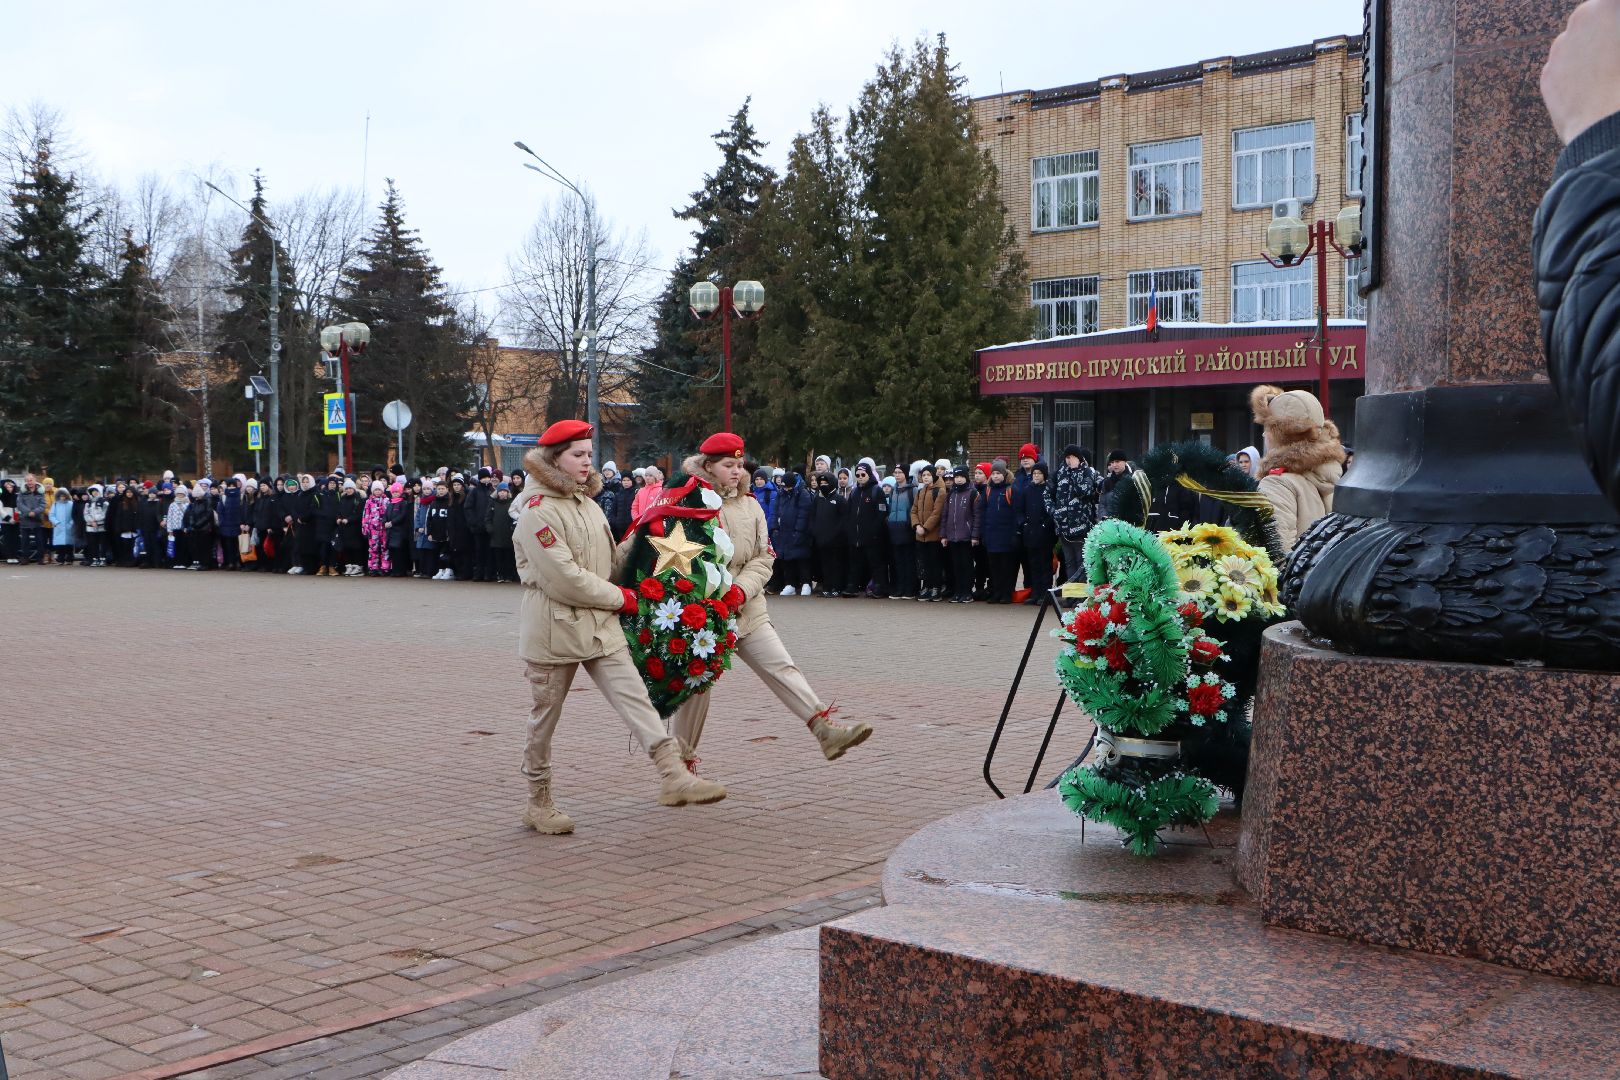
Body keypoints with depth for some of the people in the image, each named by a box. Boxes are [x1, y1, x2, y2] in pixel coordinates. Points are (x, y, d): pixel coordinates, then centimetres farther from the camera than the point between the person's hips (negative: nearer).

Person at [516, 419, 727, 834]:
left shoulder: (589, 504, 16)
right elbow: (563, 578, -20)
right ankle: (539, 803, 19)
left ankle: (674, 776, -19)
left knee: (634, 697, -9)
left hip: (601, 626, 7)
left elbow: (608, 561, 22)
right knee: (544, 720, 6)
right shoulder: (538, 512, -13)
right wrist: (620, 597, -10)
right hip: (553, 628, -7)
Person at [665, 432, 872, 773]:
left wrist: (740, 591, -11)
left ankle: (827, 730, -13)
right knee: (696, 686, 4)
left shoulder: (750, 506, 9)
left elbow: (763, 558, 6)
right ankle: (681, 759, 20)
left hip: (747, 610, 4)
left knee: (782, 668, -6)